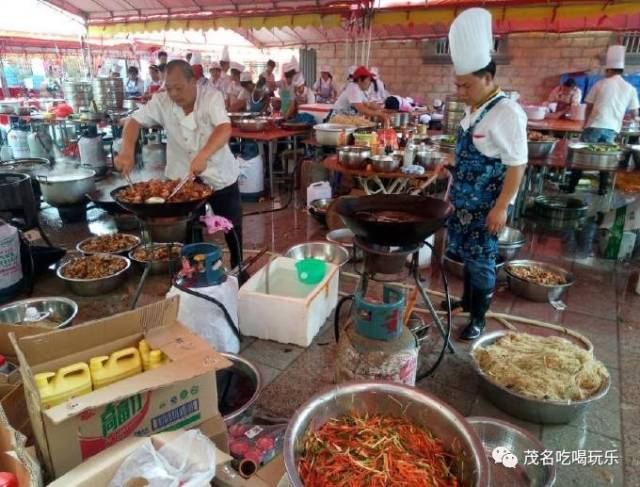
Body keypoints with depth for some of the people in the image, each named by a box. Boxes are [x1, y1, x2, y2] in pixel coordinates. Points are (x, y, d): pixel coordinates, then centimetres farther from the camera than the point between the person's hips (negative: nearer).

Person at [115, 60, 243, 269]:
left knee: (232, 227, 11)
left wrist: (203, 155, -48)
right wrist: (127, 151, -28)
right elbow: (134, 120, -9)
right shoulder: (162, 101, -9)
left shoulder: (212, 97, -18)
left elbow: (225, 129, -32)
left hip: (219, 175, -2)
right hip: (182, 178, 2)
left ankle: (237, 269, 32)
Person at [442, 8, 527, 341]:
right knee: (466, 256, 19)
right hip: (463, 201, 8)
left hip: (487, 205, -8)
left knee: (481, 261, 3)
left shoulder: (507, 113, -19)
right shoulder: (473, 111, 6)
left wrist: (501, 208, -21)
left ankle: (478, 318, 19)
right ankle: (467, 300, 38)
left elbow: (517, 165, -19)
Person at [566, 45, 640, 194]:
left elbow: (589, 107, 6)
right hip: (612, 129, 3)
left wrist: (586, 124, 19)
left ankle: (571, 186, 4)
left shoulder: (600, 84, 2)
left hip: (595, 126, -3)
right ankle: (602, 188, 16)